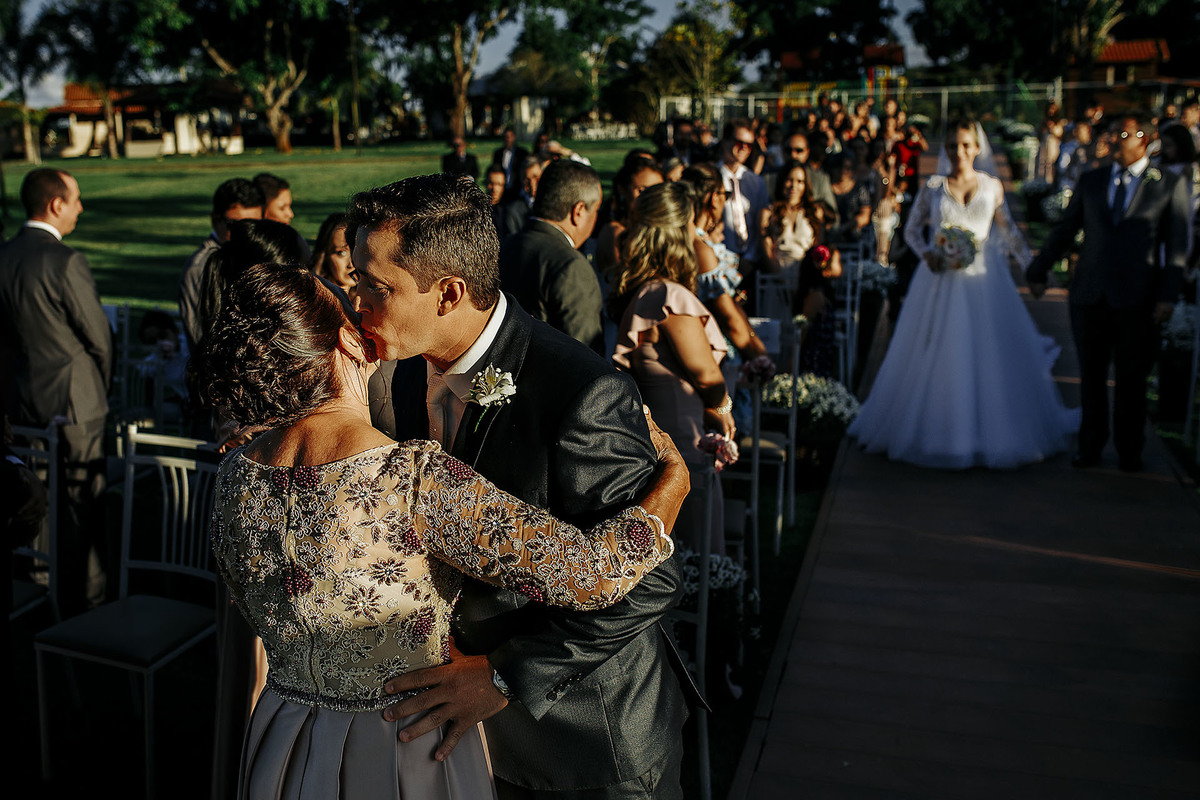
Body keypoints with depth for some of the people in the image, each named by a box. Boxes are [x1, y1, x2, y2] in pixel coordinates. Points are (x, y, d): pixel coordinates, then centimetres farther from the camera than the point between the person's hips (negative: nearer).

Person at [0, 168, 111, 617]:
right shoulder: (65, 262, -19)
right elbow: (98, 337, -12)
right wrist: (104, 383, 6)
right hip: (73, 399, -7)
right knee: (82, 504, 4)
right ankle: (85, 606, 14)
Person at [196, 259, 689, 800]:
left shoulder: (233, 477, -10)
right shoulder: (418, 480, -30)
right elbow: (591, 573, -30)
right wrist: (673, 478, -13)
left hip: (280, 749, 5)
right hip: (408, 757, -4)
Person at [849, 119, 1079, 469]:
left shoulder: (993, 187, 5)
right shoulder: (932, 187, 2)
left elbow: (1007, 230, 15)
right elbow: (911, 230, 8)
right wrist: (927, 254, -10)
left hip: (984, 283, 1)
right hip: (941, 282, -1)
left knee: (988, 356, 3)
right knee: (937, 359, 3)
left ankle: (989, 434, 19)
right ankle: (936, 432, 17)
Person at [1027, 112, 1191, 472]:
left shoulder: (1171, 185, 3)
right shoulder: (1090, 181, 10)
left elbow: (1177, 246, 0)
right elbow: (1064, 230, 15)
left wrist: (1168, 297, -7)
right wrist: (1039, 269, 12)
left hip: (1138, 300, -2)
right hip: (1089, 295, 2)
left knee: (1131, 379, 8)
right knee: (1091, 375, 8)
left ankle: (1129, 451, 23)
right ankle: (1090, 446, 21)